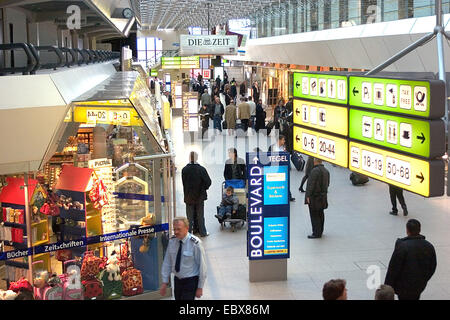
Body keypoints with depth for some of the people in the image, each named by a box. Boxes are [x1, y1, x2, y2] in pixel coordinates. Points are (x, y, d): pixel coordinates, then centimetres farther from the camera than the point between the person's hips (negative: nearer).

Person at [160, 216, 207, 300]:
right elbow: (167, 263, 3)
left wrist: (200, 287, -10)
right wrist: (164, 282, 1)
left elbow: (202, 266, -13)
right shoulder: (172, 241, -3)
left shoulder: (195, 243, -18)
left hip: (191, 281, -5)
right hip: (177, 280, 5)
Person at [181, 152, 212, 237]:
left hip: (188, 197, 1)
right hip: (200, 196, -1)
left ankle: (189, 232, 15)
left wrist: (186, 193, 9)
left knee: (189, 215, 11)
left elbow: (183, 183, -2)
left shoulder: (184, 170, -9)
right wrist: (203, 188, 6)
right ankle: (202, 232, 16)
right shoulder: (201, 169, -14)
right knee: (200, 215, 10)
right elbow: (208, 182, -12)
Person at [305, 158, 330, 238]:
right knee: (320, 214, 17)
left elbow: (311, 184, -21)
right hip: (323, 197, 9)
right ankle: (320, 231, 27)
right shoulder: (326, 171, 9)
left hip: (315, 197, -9)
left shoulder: (315, 170, -19)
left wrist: (308, 196, -17)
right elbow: (327, 184, 16)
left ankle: (316, 233, -1)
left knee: (314, 215, -3)